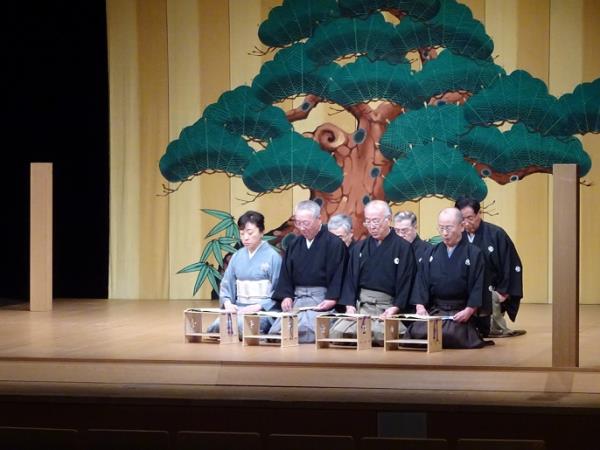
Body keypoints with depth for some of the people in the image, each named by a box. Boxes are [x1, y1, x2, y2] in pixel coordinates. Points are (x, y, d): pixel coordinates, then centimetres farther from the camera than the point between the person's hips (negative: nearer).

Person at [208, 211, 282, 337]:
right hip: (238, 309, 4)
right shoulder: (237, 257, 13)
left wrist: (258, 307, -16)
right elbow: (226, 284, 17)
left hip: (264, 311, -4)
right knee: (217, 326, -28)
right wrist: (227, 302, -3)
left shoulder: (272, 256, -3)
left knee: (241, 325, -36)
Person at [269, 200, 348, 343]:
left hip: (321, 300, -6)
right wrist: (286, 296, 2)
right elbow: (286, 273, 17)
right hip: (296, 298, 6)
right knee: (276, 330, -16)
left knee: (305, 331, -31)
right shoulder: (294, 244, 17)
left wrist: (331, 299, -19)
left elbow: (338, 275, -8)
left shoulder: (334, 243, -3)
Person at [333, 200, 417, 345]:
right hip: (360, 305, 3)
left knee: (381, 336, -32)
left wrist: (395, 308, -15)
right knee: (336, 333, -21)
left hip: (387, 307, -3)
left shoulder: (403, 248, 3)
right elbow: (350, 279, 12)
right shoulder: (359, 248, 16)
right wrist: (350, 305, -3)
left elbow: (405, 283, -3)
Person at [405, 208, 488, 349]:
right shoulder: (431, 253, 12)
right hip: (433, 309, 3)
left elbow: (478, 285, -6)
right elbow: (421, 281, 5)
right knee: (417, 332, -23)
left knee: (449, 334, -31)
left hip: (461, 312, -3)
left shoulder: (474, 254, 1)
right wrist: (420, 305, -10)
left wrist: (469, 310, -17)